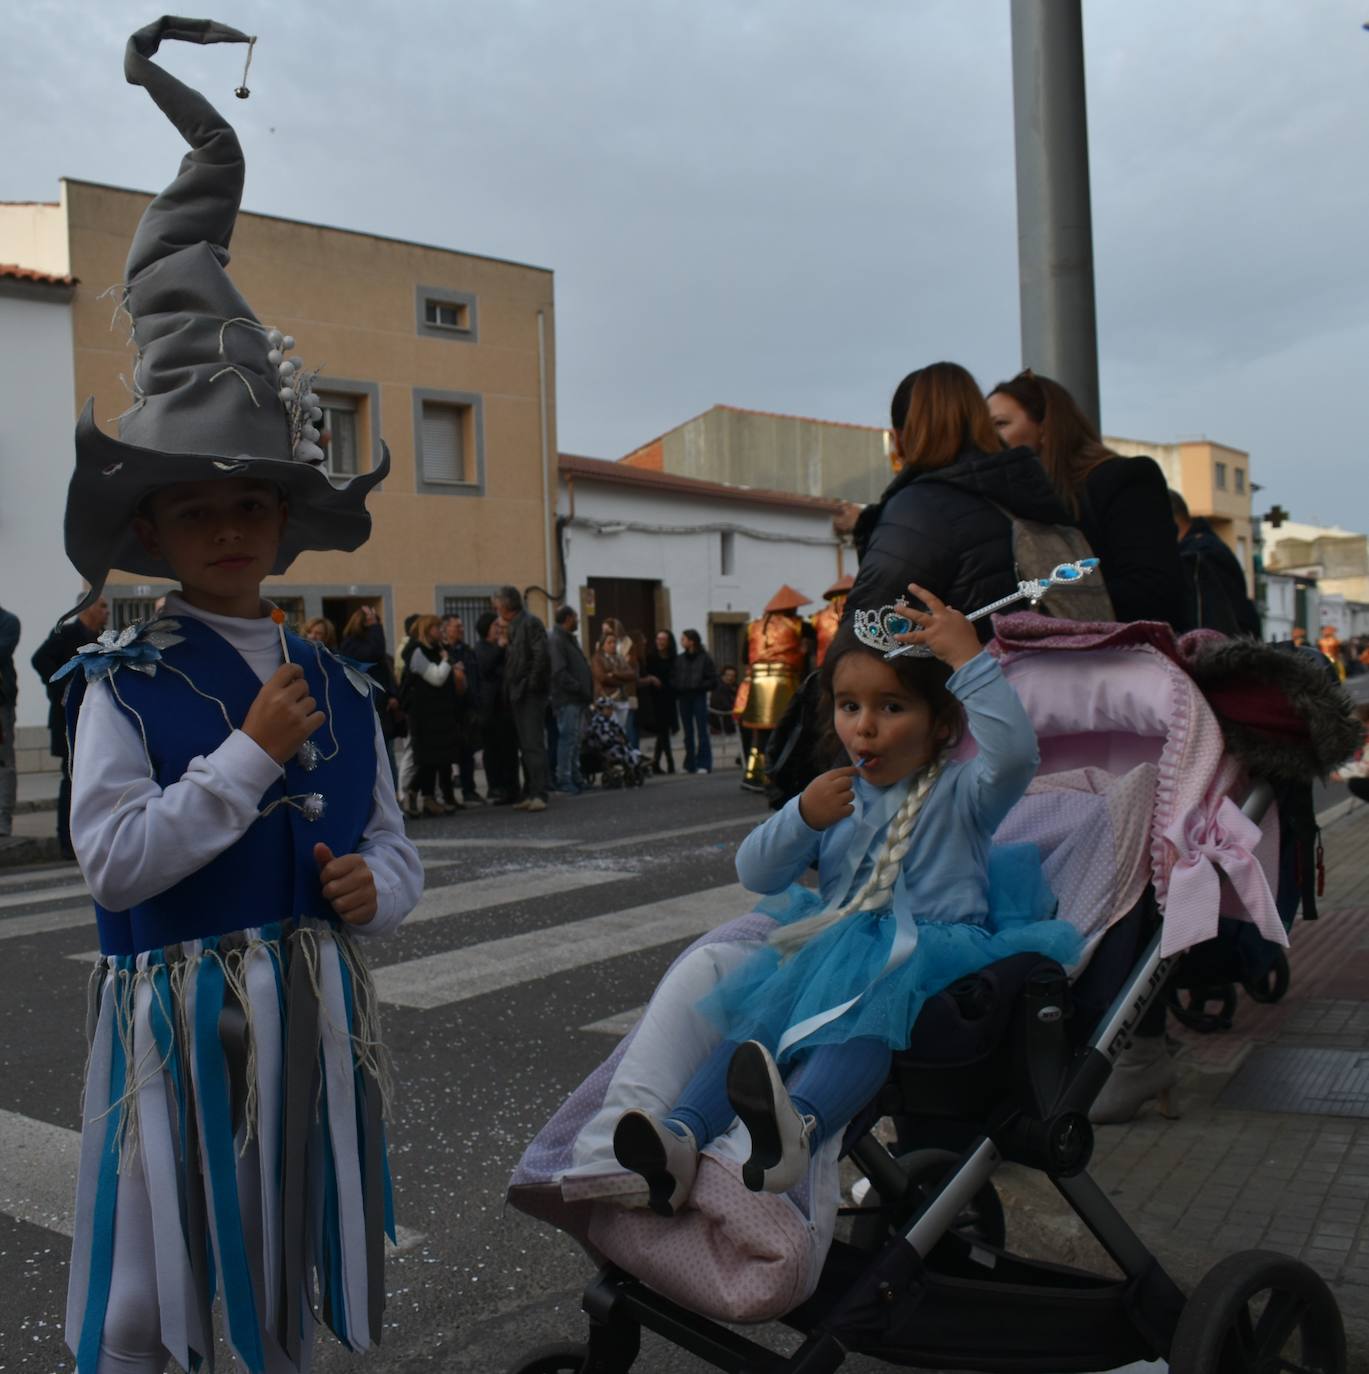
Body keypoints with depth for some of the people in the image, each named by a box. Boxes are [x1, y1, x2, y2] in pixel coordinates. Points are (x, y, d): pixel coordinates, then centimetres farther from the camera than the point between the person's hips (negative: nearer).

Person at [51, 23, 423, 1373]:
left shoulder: (338, 688, 5)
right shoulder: (124, 683, -8)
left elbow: (390, 842, 12)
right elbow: (112, 858, -17)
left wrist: (376, 886, -11)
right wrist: (251, 754, -19)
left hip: (312, 1003, 5)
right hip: (179, 1007, -4)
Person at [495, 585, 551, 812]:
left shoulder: (530, 622, -9)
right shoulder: (513, 626, 18)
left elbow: (541, 655, -18)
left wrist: (532, 684, -17)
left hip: (531, 694, -9)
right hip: (518, 694, 9)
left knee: (533, 744, -10)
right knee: (526, 745, 11)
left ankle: (539, 794, -11)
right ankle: (529, 793, 15)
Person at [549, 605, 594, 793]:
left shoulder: (570, 640, 21)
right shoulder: (556, 641, -12)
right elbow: (559, 673, -21)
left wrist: (586, 692, 12)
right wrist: (579, 689, -19)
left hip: (577, 700, 10)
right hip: (567, 700, -10)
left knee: (575, 740, 13)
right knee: (568, 738, -10)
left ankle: (576, 778, 19)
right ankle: (563, 780, -8)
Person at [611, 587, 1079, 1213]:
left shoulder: (959, 792, 3)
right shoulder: (836, 796, 18)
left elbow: (1015, 753, -21)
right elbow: (755, 874, 13)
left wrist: (970, 660, -21)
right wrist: (802, 818, -5)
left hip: (929, 954, -5)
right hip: (830, 945, 5)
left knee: (866, 1012, -37)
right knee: (759, 1017, -22)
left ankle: (798, 1125, -61)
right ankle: (682, 1134, -39)